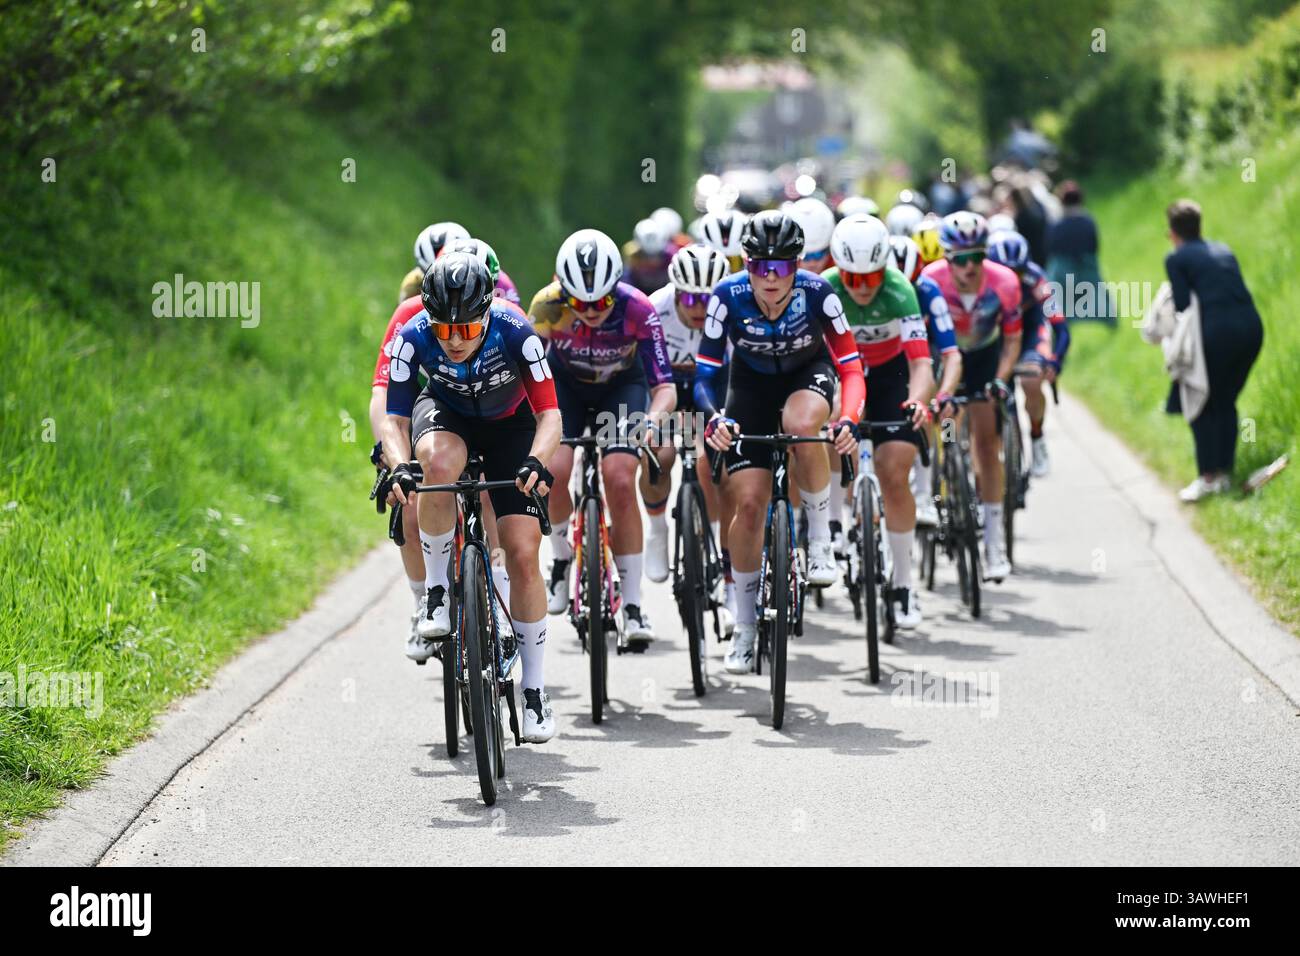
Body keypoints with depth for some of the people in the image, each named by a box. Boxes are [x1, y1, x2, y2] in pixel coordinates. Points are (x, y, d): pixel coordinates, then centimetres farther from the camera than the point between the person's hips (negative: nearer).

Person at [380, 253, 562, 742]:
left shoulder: (515, 334, -32)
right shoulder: (413, 337, -29)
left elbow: (549, 413, -30)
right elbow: (394, 418, -27)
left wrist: (536, 461, -49)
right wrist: (400, 465, -47)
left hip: (509, 426, -1)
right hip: (445, 413, 1)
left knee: (523, 554, -12)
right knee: (438, 463, -38)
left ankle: (535, 690, 0)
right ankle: (437, 597, -20)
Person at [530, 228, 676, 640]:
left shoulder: (637, 309, -33)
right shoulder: (547, 306, -30)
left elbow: (664, 386, -31)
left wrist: (654, 418, -52)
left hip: (622, 385, -1)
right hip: (565, 383, 1)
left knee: (620, 482, -20)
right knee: (554, 470, -24)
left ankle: (633, 605, -12)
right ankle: (561, 555, 6)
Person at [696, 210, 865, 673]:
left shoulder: (817, 292, -29)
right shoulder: (728, 297, -27)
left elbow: (851, 366, -26)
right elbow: (703, 373, -24)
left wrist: (849, 420, -45)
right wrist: (715, 418, -44)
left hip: (808, 373, -1)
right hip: (752, 380, 1)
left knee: (802, 426, -38)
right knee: (748, 503, -8)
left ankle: (820, 538, -14)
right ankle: (744, 627, 8)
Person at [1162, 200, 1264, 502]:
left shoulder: (1176, 259, 2)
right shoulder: (1223, 250, 20)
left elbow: (1183, 306, -4)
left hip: (1217, 331, -6)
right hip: (1251, 327, 6)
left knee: (1201, 405, 7)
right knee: (1226, 402, 19)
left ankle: (1208, 477, 4)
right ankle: (1225, 472, 20)